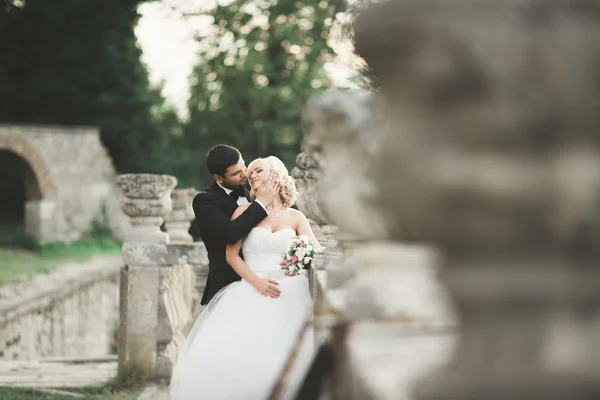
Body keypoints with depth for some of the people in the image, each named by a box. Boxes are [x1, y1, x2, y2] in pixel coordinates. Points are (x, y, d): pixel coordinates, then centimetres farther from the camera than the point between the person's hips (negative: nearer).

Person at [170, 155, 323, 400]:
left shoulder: (295, 217, 15)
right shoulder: (245, 211, 10)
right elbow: (231, 254, 2)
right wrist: (257, 282, -13)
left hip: (289, 292, 1)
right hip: (251, 293, -1)